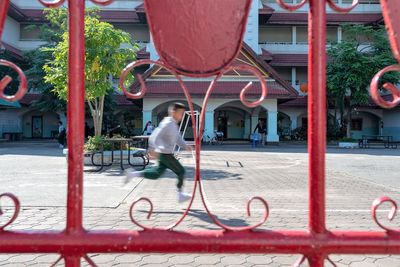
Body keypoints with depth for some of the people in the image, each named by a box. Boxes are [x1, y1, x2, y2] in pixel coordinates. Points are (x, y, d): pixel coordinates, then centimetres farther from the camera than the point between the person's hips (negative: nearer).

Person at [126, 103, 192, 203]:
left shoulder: (174, 124, 12)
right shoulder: (168, 124, -19)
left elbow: (178, 138, 21)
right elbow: (155, 136, -24)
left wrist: (185, 146, 8)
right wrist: (153, 149, -30)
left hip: (166, 154, 9)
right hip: (166, 154, -9)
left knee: (156, 174, 13)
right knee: (181, 171, 2)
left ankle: (133, 174, 14)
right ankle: (180, 195, 14)